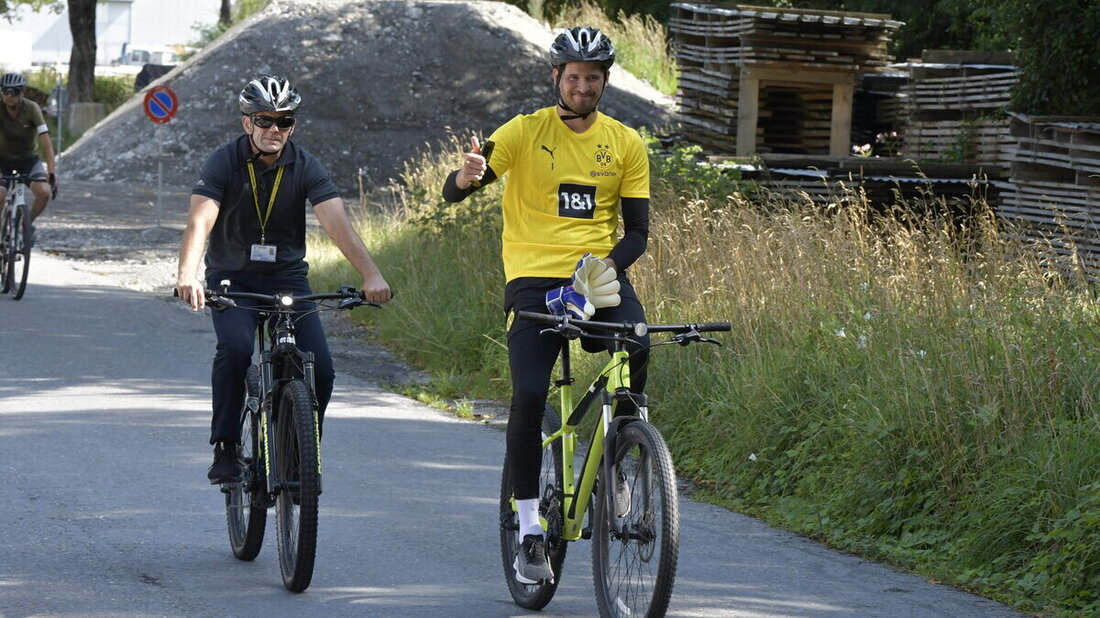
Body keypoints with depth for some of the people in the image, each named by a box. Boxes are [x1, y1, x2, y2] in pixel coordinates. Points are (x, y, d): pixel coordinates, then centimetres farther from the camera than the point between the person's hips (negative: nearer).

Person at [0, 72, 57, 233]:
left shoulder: (31, 108, -21)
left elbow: (45, 140, -28)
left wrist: (51, 172, -37)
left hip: (28, 159, 0)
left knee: (44, 193, -25)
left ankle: (28, 222, 5)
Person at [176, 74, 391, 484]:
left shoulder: (305, 167, -8)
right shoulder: (224, 163, -13)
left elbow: (338, 224, -19)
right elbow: (200, 222, -26)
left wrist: (371, 275, -35)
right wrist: (187, 276, -44)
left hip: (287, 277, 2)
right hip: (232, 279, -2)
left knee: (320, 368, -14)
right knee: (235, 348, -30)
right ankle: (225, 449, -18)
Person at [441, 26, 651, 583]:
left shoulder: (626, 144, 8)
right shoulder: (524, 132, 0)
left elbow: (638, 228, 7)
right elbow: (451, 193, -6)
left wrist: (610, 264, -14)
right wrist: (466, 177, -31)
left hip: (600, 279, 2)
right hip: (534, 278, -1)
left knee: (637, 348, -29)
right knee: (529, 395, -18)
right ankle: (529, 529, -6)